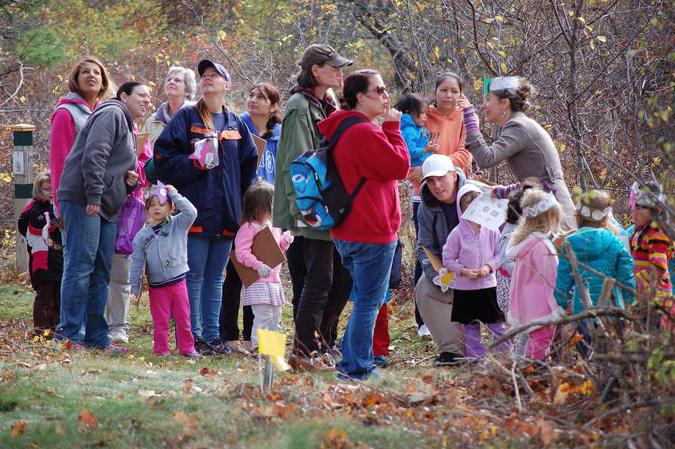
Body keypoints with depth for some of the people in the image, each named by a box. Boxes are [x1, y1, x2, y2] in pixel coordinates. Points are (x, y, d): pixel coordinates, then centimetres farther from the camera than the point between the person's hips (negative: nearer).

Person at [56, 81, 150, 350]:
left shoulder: (127, 127, 27)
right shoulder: (112, 114, -4)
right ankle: (68, 335, -13)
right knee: (80, 266, -12)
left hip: (106, 207, 11)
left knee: (101, 272, 9)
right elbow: (94, 155, -17)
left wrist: (129, 182, 10)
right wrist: (94, 196, -23)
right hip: (83, 202, -11)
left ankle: (96, 337, 11)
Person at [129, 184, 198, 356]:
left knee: (183, 318, 3)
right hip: (156, 286, 1)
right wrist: (135, 286, 4)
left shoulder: (177, 225, 3)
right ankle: (161, 349, 9)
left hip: (177, 282, -1)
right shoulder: (143, 235, 6)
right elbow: (137, 261, 7)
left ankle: (187, 348, 12)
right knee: (160, 320, 2)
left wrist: (175, 194, -10)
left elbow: (191, 212, -14)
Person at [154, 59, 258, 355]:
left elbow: (249, 167, 16)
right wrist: (194, 162, -18)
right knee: (194, 275, -4)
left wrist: (246, 204, 7)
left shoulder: (236, 125, 14)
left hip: (226, 213, 5)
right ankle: (193, 336, -2)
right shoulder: (186, 118, 2)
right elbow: (164, 158, -5)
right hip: (196, 211, -5)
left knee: (215, 277, 11)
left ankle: (212, 335, 15)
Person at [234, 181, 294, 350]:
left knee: (275, 316, 12)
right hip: (258, 282, -9)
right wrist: (258, 265, -29)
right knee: (263, 315, -13)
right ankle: (258, 346, -8)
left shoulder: (274, 228, 15)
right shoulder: (248, 228, -13)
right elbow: (242, 253, -19)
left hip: (274, 281, 9)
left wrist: (286, 240, 6)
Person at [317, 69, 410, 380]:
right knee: (369, 302, -4)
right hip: (373, 231, -10)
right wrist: (392, 128, -7)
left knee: (365, 299, 20)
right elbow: (400, 167, -15)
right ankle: (359, 370, -2)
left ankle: (350, 363, 23)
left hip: (347, 231, 10)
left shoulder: (339, 130, 14)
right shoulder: (366, 133, -19)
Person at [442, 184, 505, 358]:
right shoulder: (457, 233, -7)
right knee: (470, 327, 8)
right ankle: (475, 357, 17)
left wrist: (489, 267, -13)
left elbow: (500, 255, 4)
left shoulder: (491, 230, -3)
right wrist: (464, 271, -15)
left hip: (489, 285, 1)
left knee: (497, 324, 5)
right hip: (464, 288, -1)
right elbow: (448, 259, -3)